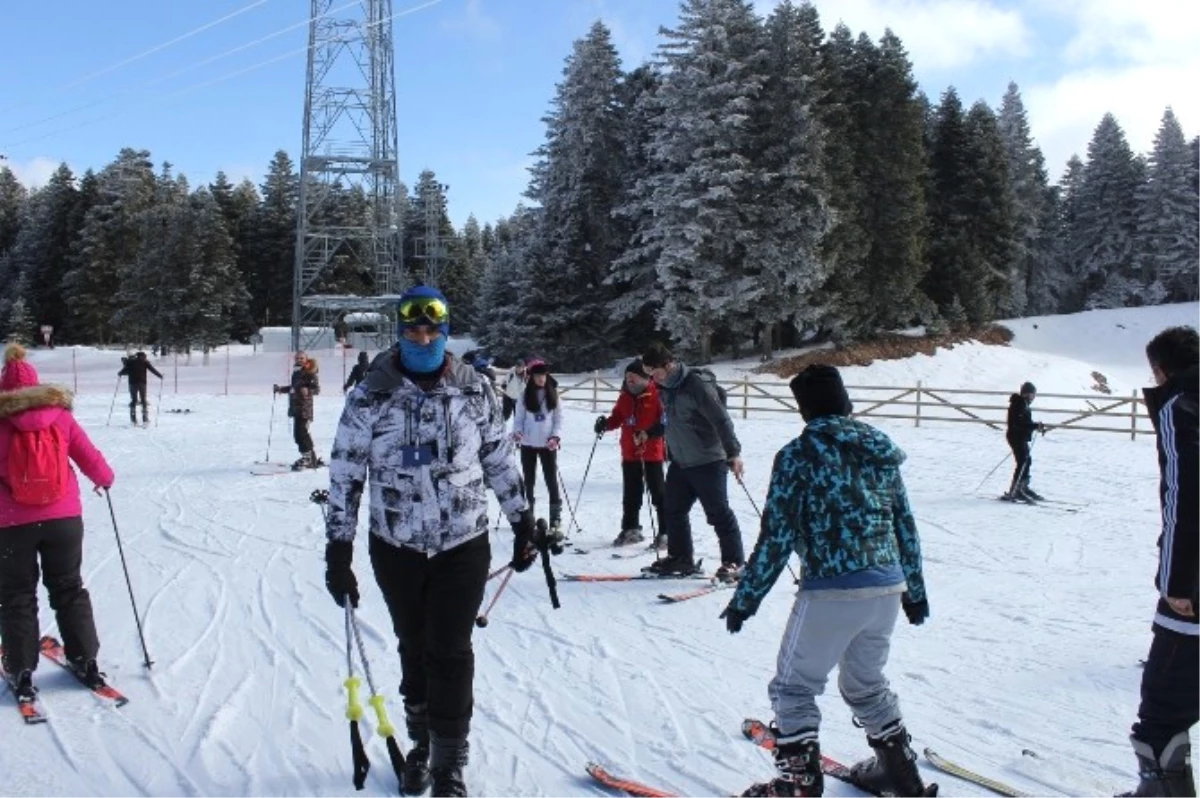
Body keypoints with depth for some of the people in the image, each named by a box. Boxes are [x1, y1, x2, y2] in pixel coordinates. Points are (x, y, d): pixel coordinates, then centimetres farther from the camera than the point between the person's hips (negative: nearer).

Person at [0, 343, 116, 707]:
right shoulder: (61, 417, -2)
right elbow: (89, 457, 1)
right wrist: (105, 478, 22)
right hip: (64, 519, 2)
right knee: (69, 590, 16)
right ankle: (85, 662, 18)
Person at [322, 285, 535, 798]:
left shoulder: (474, 390, -4)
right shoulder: (370, 396, -8)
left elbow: (500, 460, 6)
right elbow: (345, 473, -4)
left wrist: (523, 523, 10)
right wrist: (338, 551, -5)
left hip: (464, 545, 0)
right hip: (396, 548, 1)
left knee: (450, 653, 1)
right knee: (414, 648, 15)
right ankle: (421, 741, 37)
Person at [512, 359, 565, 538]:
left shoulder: (553, 395, 3)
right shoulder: (525, 395, 1)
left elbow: (559, 419, 2)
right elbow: (519, 418, 1)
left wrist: (556, 437, -12)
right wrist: (517, 432, -18)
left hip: (548, 445, 0)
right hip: (528, 444, 0)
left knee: (552, 481, -2)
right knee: (528, 481, 9)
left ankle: (556, 521, 0)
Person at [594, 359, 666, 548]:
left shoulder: (656, 395, -12)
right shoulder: (624, 397, 6)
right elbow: (617, 418, 15)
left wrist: (649, 433, -27)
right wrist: (605, 424, -5)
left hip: (652, 453, -6)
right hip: (630, 453, 6)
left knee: (658, 494, -1)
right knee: (631, 494, 16)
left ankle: (666, 532, 4)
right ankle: (631, 529, 28)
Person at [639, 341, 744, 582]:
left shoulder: (697, 384, -19)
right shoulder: (665, 388, 7)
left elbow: (721, 420, -20)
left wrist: (733, 453, -23)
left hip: (708, 462, -9)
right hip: (680, 462, 9)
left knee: (718, 513, -4)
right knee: (672, 510, 11)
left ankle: (734, 562, 6)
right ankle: (680, 558, 24)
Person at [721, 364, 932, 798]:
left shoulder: (799, 453, -7)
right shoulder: (882, 451, 10)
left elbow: (777, 536, -10)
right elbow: (905, 525, 14)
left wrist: (746, 598, -3)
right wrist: (915, 590, 24)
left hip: (831, 591, -7)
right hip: (888, 588, 7)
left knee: (793, 688, 10)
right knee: (866, 684, 27)